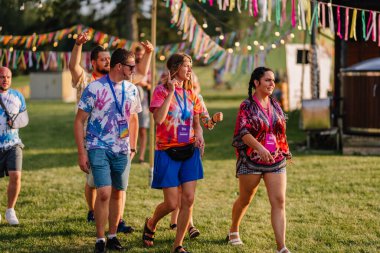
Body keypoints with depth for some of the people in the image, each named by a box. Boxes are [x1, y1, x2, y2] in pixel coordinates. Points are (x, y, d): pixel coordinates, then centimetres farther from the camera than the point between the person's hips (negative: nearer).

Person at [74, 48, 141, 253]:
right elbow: (79, 121, -5)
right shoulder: (94, 88, -9)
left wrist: (133, 147, 17)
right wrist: (81, 153, -9)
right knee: (104, 193, -14)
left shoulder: (131, 90, 5)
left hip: (122, 150, 5)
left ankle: (112, 237, 21)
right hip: (99, 148, -5)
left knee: (118, 193, 9)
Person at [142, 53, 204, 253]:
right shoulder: (161, 91, -7)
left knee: (189, 199, -3)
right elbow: (159, 119, -22)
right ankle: (150, 224, 27)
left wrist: (199, 134, -3)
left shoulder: (190, 94, 10)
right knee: (171, 203, -5)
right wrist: (171, 92, -21)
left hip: (189, 151, 5)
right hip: (168, 152, -5)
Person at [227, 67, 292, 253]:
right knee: (245, 200, 13)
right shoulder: (247, 106, -7)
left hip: (276, 161, 4)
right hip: (251, 161, -4)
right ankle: (234, 231, 41)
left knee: (279, 201, -10)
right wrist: (260, 148, -36)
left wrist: (284, 151, 17)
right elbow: (243, 132, -21)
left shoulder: (275, 105, 10)